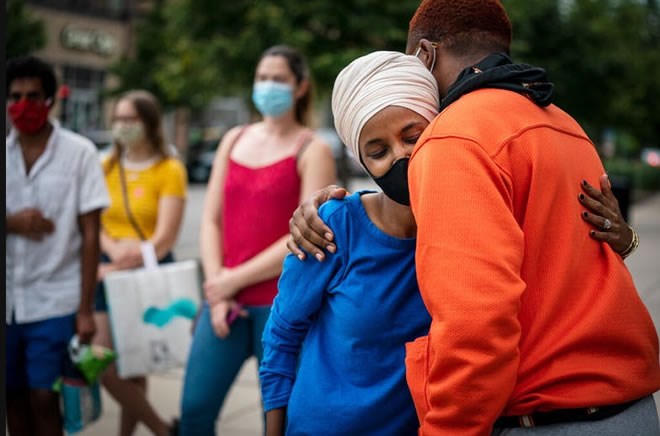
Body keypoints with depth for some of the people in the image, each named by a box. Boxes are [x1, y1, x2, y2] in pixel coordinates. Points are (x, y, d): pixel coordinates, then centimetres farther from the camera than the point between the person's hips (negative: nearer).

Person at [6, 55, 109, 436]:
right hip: (7, 298, 4)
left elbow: (90, 235, -5)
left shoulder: (79, 152, -5)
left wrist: (86, 309, -7)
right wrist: (13, 222, -15)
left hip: (55, 299, -3)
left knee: (43, 398, -3)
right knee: (15, 397, 12)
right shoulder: (6, 152, 3)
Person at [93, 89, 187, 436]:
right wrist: (113, 248, -19)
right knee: (100, 363, 2)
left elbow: (165, 238, -12)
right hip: (109, 271, 5)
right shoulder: (106, 167, 9)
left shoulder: (169, 169, -6)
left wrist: (119, 267, -20)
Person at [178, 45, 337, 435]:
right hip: (226, 299, 5)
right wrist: (216, 289, -4)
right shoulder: (234, 139, 13)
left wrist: (235, 279, -10)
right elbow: (211, 220, 9)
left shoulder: (313, 151, -3)